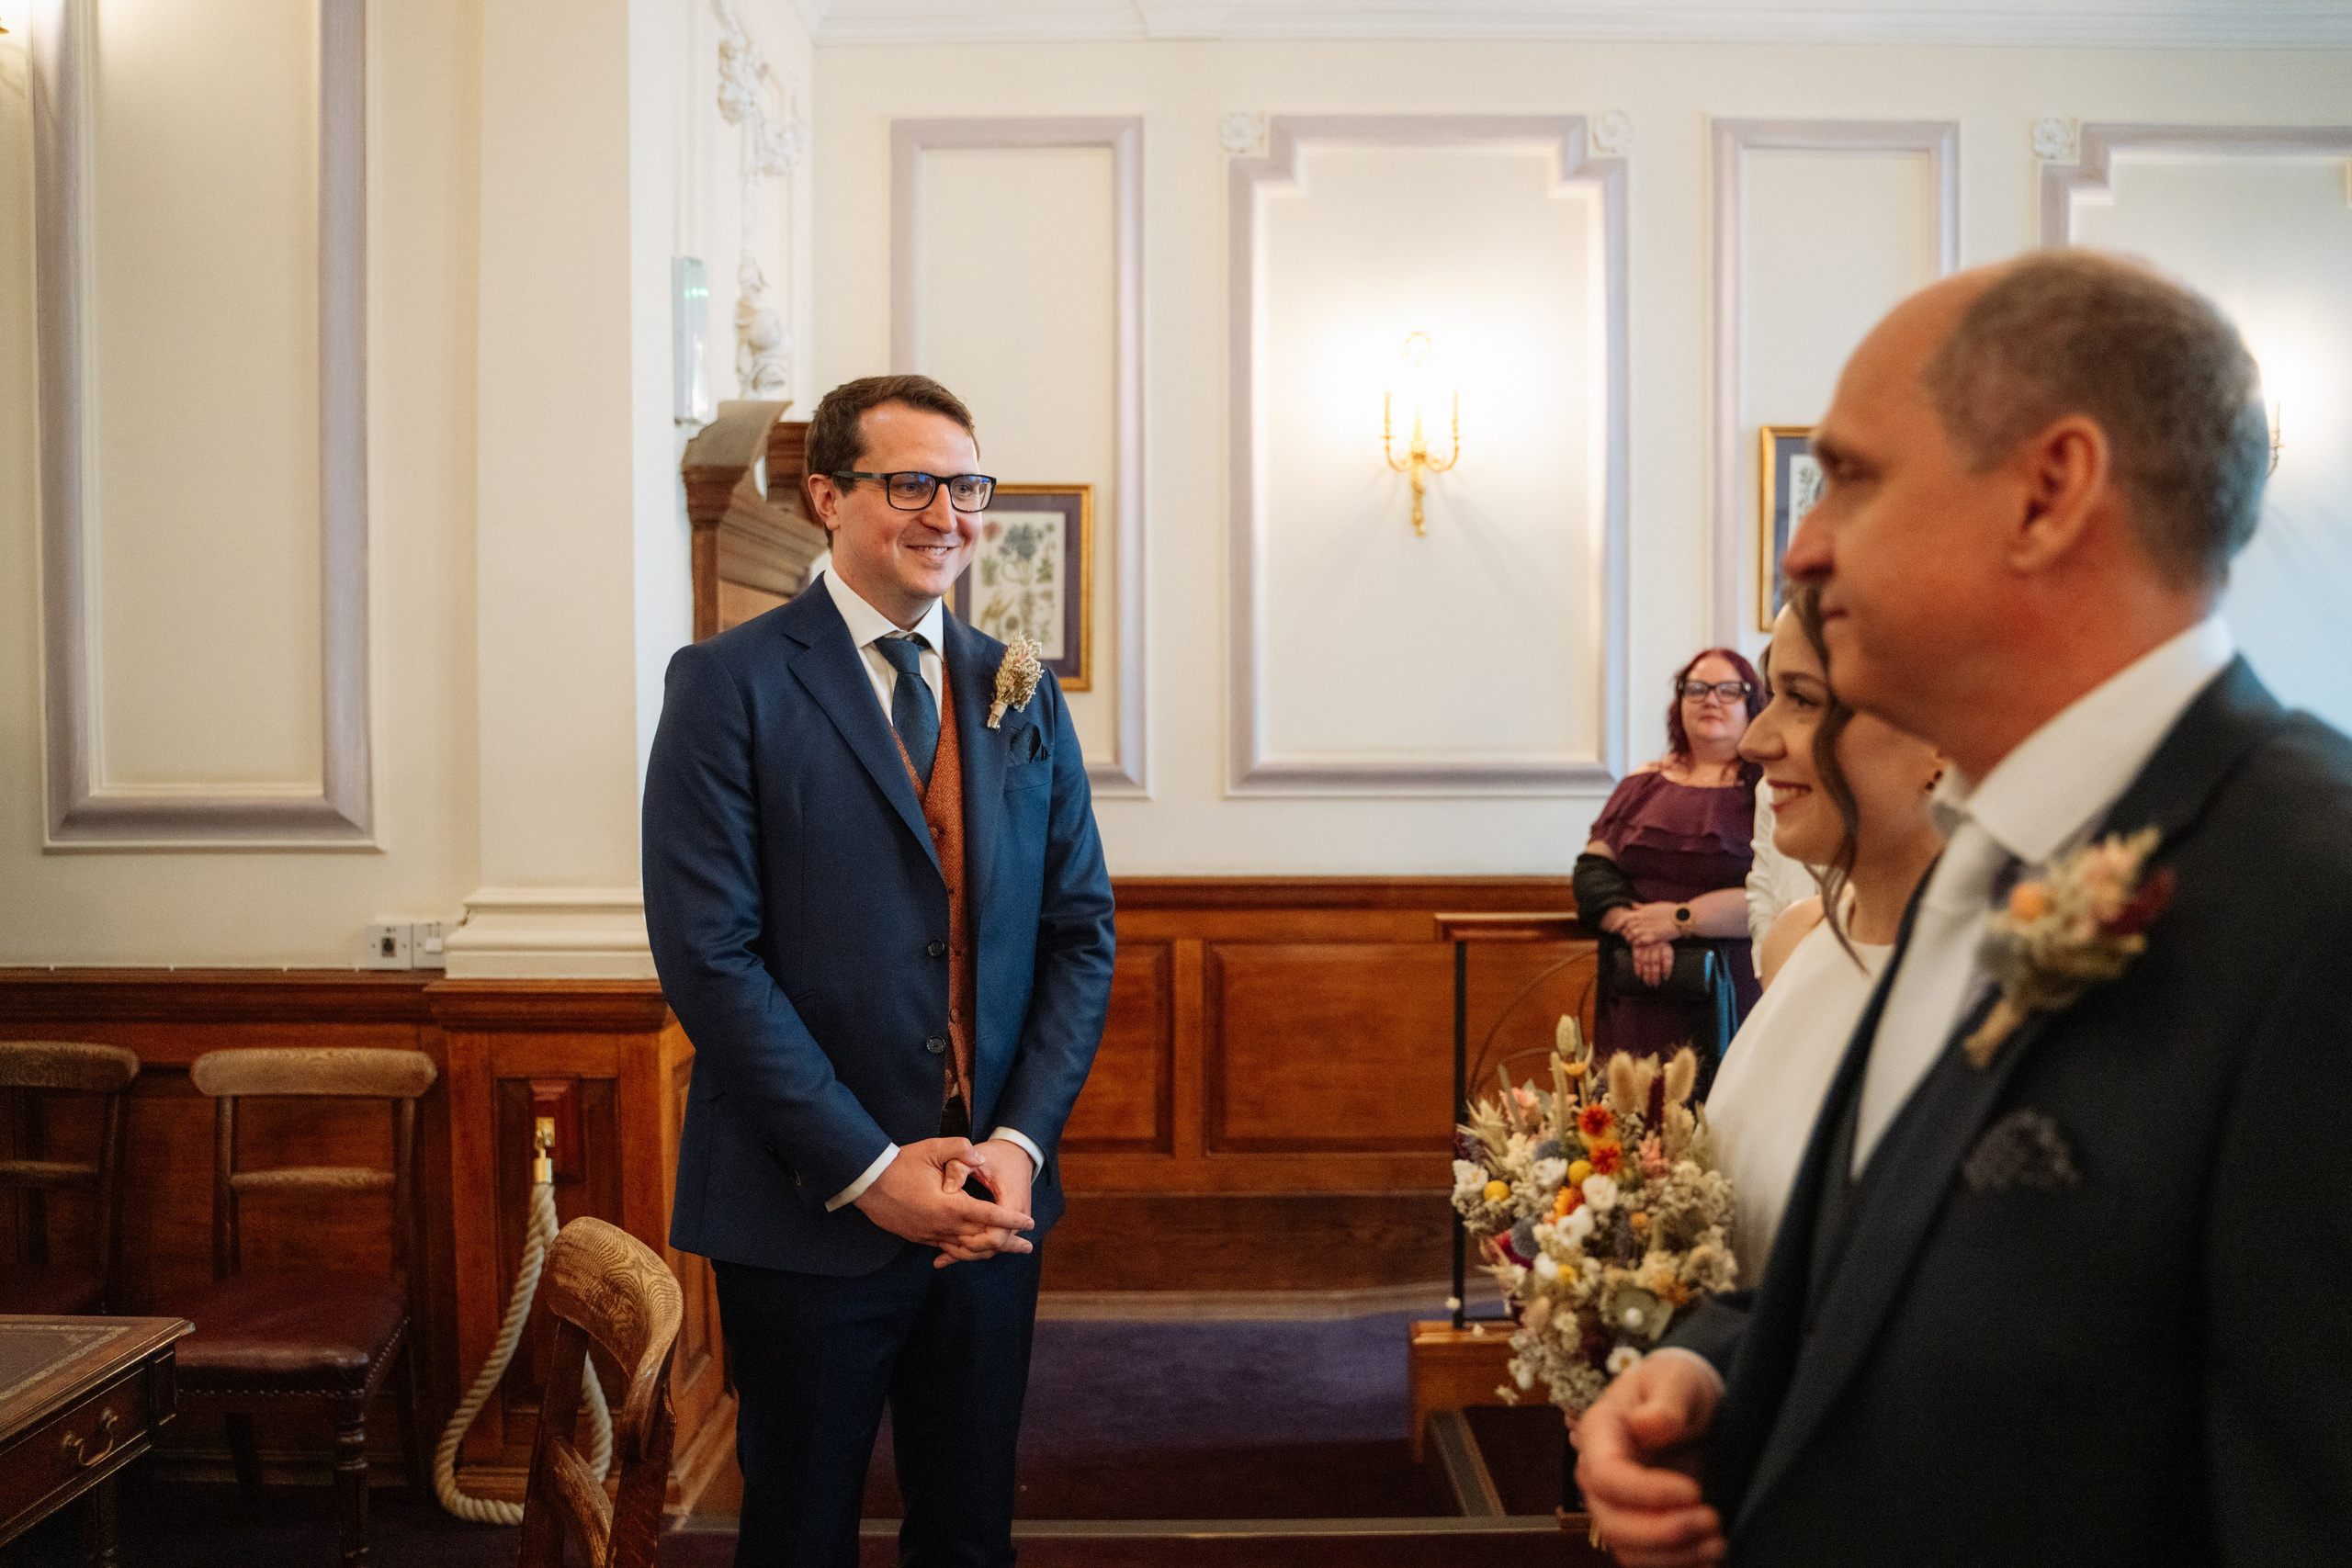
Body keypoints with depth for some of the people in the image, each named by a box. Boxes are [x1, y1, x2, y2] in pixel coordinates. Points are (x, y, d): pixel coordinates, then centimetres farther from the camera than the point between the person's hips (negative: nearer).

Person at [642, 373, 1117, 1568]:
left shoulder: (1021, 695, 7)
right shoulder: (729, 684, -8)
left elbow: (1080, 932, 6)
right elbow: (709, 954, -14)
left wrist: (1020, 1142, -6)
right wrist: (869, 1168, -16)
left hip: (994, 1204, 4)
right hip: (808, 1213, -4)